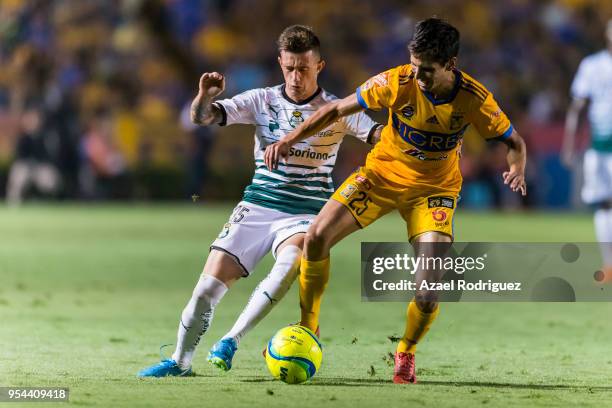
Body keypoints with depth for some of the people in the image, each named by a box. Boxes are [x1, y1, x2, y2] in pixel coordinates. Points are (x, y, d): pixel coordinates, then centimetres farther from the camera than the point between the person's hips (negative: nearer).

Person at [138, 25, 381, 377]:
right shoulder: (263, 101, 2)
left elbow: (381, 135, -12)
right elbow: (202, 117, -5)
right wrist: (205, 97, -27)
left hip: (305, 215, -2)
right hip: (257, 207, 2)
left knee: (290, 263, -34)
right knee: (210, 284, -6)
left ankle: (231, 341, -26)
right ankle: (180, 361, 14)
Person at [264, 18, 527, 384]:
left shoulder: (474, 99, -22)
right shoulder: (398, 83, -22)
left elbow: (514, 142, -8)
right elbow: (338, 109, -12)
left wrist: (517, 169, -31)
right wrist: (290, 140, -21)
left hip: (434, 189, -1)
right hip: (383, 172, 1)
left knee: (427, 295, -17)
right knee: (317, 237, -16)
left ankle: (407, 352, 15)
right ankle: (307, 330, 6)